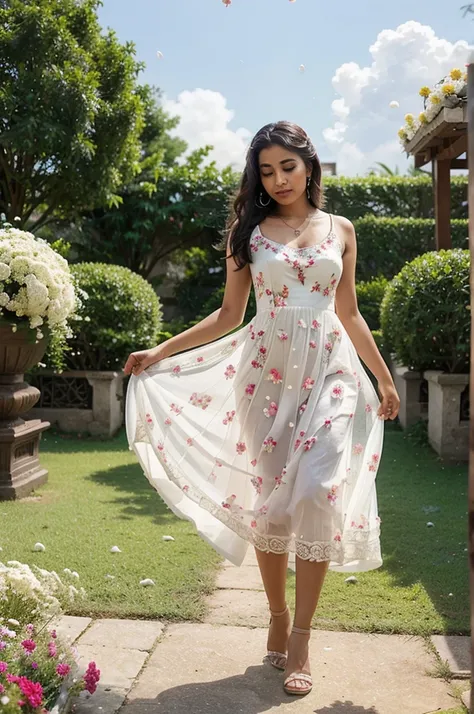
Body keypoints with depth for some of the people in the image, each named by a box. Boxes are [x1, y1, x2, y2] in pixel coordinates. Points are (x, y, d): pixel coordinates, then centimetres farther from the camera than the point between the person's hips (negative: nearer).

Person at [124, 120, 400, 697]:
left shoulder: (340, 230, 10)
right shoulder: (249, 231, 8)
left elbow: (349, 315, 15)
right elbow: (229, 314, 8)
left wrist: (384, 378, 16)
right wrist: (160, 352, 1)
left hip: (330, 371, 0)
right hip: (267, 370, 0)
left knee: (317, 492, -13)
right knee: (268, 497, 1)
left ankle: (300, 639, -2)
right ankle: (278, 621, 19)